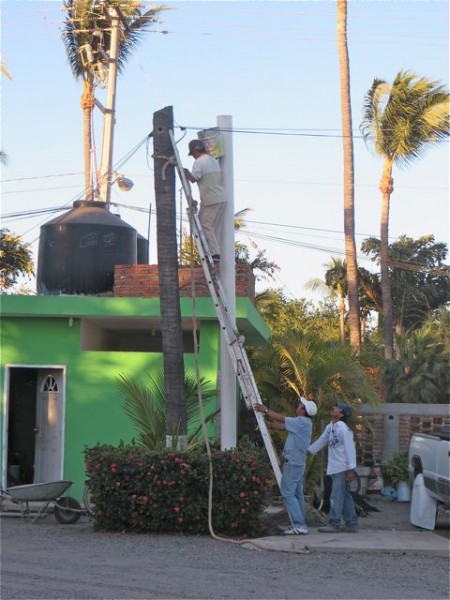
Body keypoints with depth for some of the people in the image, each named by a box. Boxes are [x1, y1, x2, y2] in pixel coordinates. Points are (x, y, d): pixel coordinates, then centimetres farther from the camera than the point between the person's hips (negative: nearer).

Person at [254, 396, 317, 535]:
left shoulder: (302, 422, -15)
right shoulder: (303, 423, 15)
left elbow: (281, 419, -10)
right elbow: (281, 425, 18)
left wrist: (266, 410, 0)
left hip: (293, 463, -10)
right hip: (298, 463, 10)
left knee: (287, 493, -10)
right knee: (297, 494, 12)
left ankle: (299, 525, -14)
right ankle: (300, 524, 14)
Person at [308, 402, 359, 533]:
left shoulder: (343, 429, -16)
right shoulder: (330, 427, 10)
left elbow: (350, 449, -17)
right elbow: (321, 441, 22)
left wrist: (351, 469, -19)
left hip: (342, 469, -9)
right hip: (335, 468, 9)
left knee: (337, 496, -6)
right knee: (345, 497, 11)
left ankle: (334, 524, -2)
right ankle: (352, 525, 17)